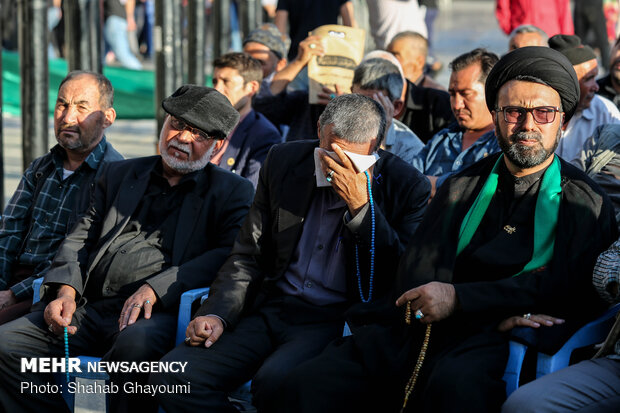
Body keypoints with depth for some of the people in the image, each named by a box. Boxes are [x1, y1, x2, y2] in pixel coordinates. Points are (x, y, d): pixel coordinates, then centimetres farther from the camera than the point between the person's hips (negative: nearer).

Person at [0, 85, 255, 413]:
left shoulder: (232, 192, 12)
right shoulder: (119, 174, 26)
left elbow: (229, 254, -4)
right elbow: (80, 238, 20)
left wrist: (156, 288, -17)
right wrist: (65, 290, -2)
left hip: (159, 311, -5)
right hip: (87, 307, 5)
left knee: (136, 344, -40)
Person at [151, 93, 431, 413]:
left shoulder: (406, 185, -4)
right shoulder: (284, 161, 7)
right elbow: (249, 254, 13)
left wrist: (361, 206, -20)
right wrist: (218, 314, -3)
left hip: (340, 322, -4)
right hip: (271, 311, 5)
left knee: (274, 381, -36)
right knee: (172, 377, -18)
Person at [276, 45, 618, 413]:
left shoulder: (588, 202, 10)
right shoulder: (461, 187, 22)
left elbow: (571, 288, -5)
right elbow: (415, 267, 11)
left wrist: (460, 299, -14)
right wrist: (495, 310, -10)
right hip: (419, 331, 4)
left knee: (455, 383, -40)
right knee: (307, 382, -21)